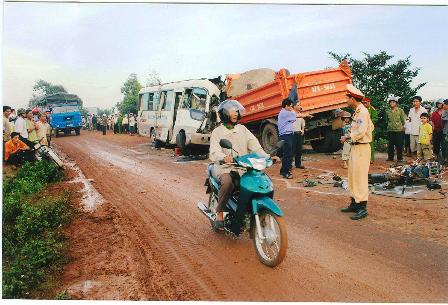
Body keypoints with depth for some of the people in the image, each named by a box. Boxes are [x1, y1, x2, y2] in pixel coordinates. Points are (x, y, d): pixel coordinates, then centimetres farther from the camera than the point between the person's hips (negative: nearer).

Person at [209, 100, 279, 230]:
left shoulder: (243, 129, 14)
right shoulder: (217, 132, 2)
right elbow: (214, 152, -14)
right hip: (224, 168, -4)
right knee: (227, 182, -36)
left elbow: (255, 147, 5)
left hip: (242, 167, 4)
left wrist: (268, 157, -14)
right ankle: (219, 213, -17)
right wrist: (224, 158, -37)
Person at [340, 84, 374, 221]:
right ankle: (355, 203, 25)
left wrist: (349, 136, -12)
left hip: (361, 148, -10)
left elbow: (361, 131, -25)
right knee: (352, 176, 15)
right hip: (355, 147, 10)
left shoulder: (362, 112, -15)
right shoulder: (358, 111, 13)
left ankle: (362, 208, 0)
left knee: (360, 177, -6)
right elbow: (371, 126, 19)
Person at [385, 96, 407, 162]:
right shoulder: (388, 111, 8)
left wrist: (402, 126, 6)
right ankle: (390, 157, 14)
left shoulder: (400, 110, -2)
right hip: (390, 130, 3)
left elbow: (403, 120, 4)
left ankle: (399, 158, 7)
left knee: (399, 145, -1)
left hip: (399, 130, -3)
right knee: (390, 145, 6)